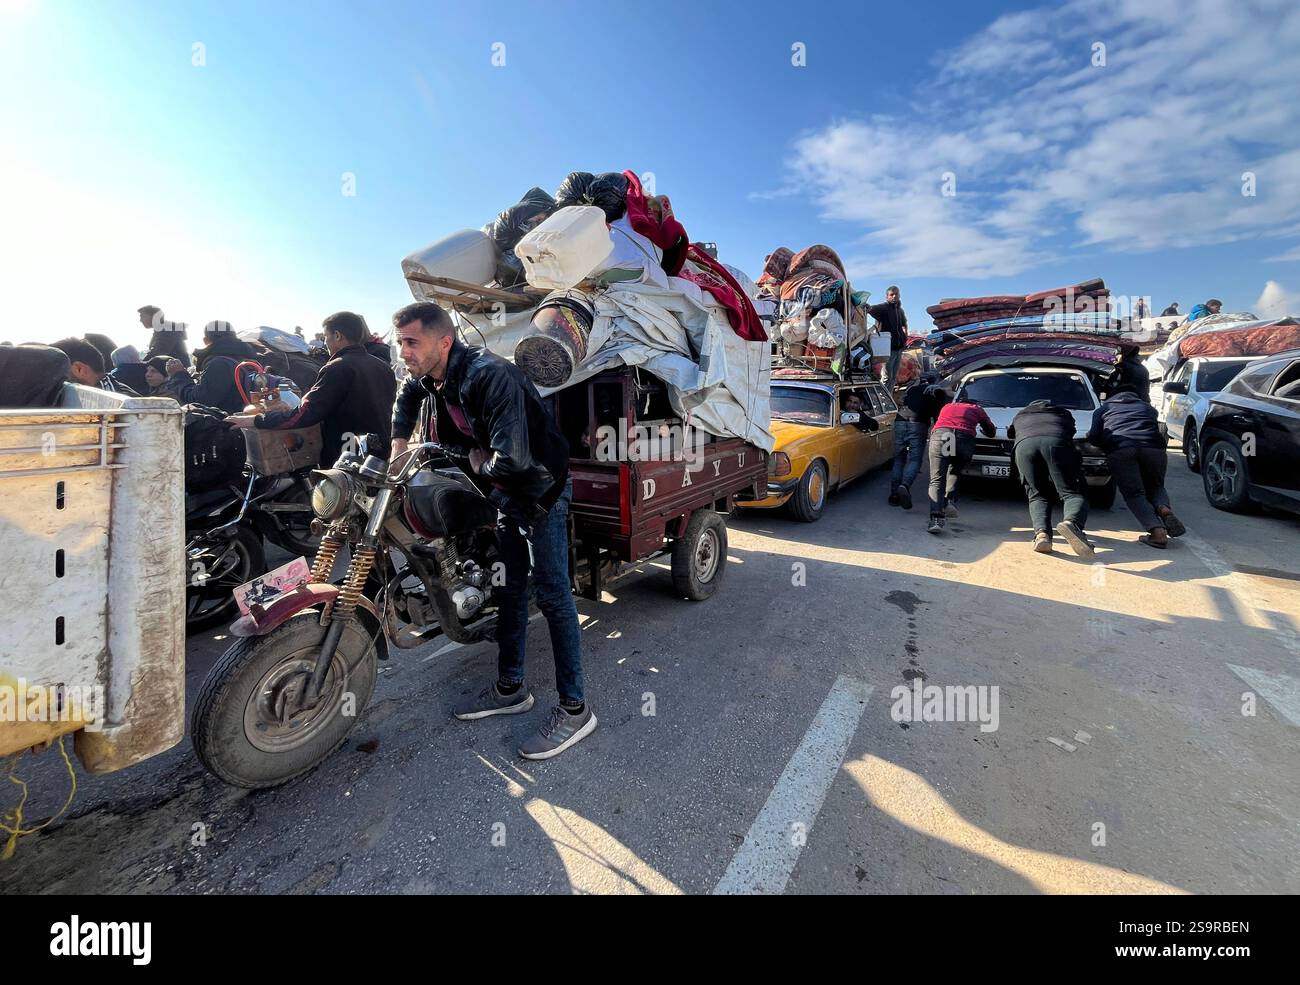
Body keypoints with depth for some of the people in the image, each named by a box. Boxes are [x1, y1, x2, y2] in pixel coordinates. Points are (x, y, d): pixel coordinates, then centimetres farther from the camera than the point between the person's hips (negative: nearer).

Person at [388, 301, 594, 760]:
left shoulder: (489, 375, -28)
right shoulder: (428, 378, 0)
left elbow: (512, 459, -36)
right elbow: (407, 394, 27)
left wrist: (480, 463, -15)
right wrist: (399, 443, 15)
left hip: (540, 486, -9)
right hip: (504, 492, 9)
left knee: (551, 593, -8)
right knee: (509, 589, 14)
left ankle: (575, 708, 3)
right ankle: (510, 688, 29)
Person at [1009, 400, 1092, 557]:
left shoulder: (1019, 416, 41)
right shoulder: (1063, 413, 40)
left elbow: (1011, 434, 46)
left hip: (1024, 445, 1)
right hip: (1056, 442, -1)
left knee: (1037, 495, 8)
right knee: (1072, 493, 0)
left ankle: (1041, 532, -19)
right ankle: (1071, 522, -32)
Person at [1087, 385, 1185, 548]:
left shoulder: (1103, 408, 27)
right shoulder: (1147, 407, 36)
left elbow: (1093, 436, 15)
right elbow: (1158, 430, 30)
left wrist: (1106, 446, 32)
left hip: (1120, 449, -3)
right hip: (1153, 448, 3)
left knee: (1133, 493, 2)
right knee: (1155, 486, 23)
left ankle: (1157, 530, -20)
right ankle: (1164, 508, -10)